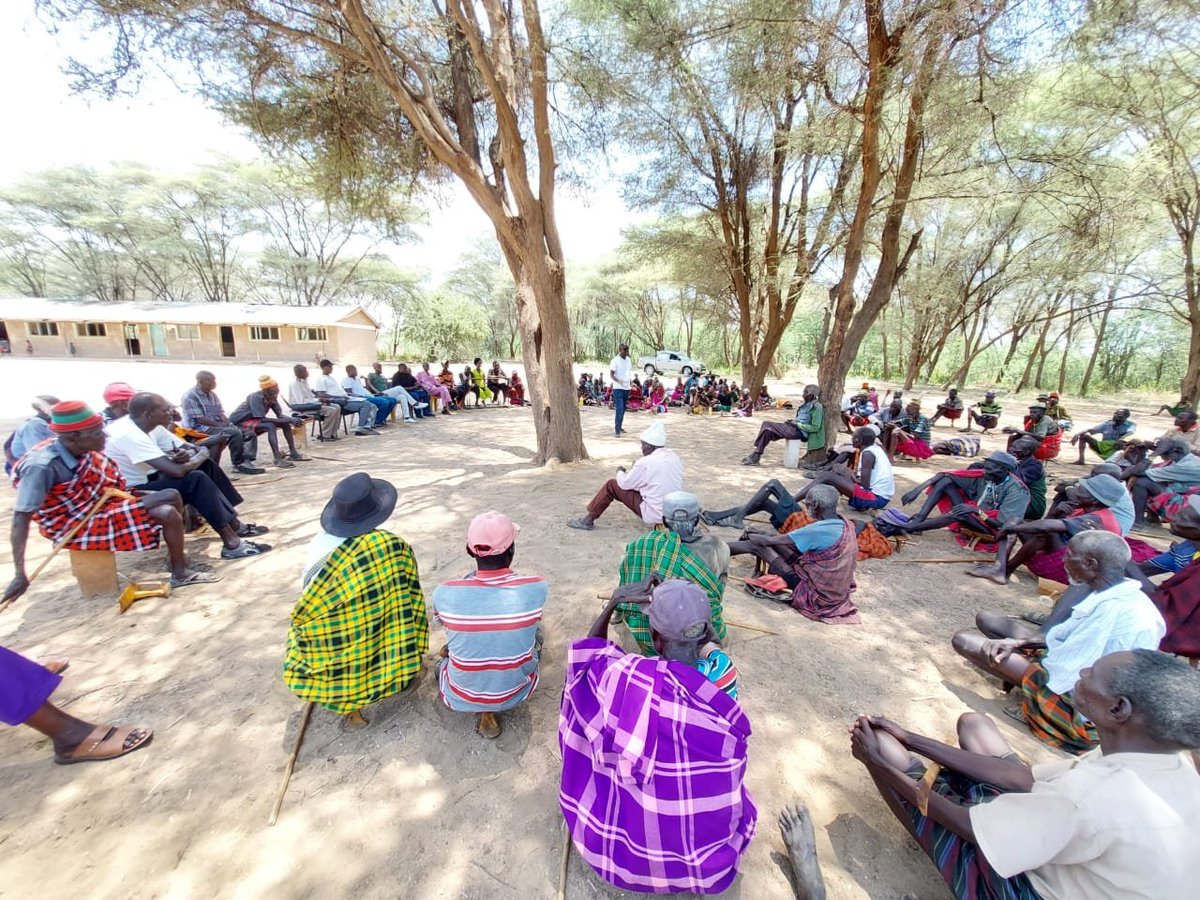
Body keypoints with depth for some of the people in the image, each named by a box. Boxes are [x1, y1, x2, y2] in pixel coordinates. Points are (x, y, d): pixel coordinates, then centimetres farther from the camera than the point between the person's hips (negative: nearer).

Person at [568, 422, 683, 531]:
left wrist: (620, 471, 14)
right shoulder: (675, 457, 1)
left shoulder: (645, 462, -19)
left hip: (654, 515, -7)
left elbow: (624, 484, -6)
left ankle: (588, 519, 9)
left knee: (611, 485, 1)